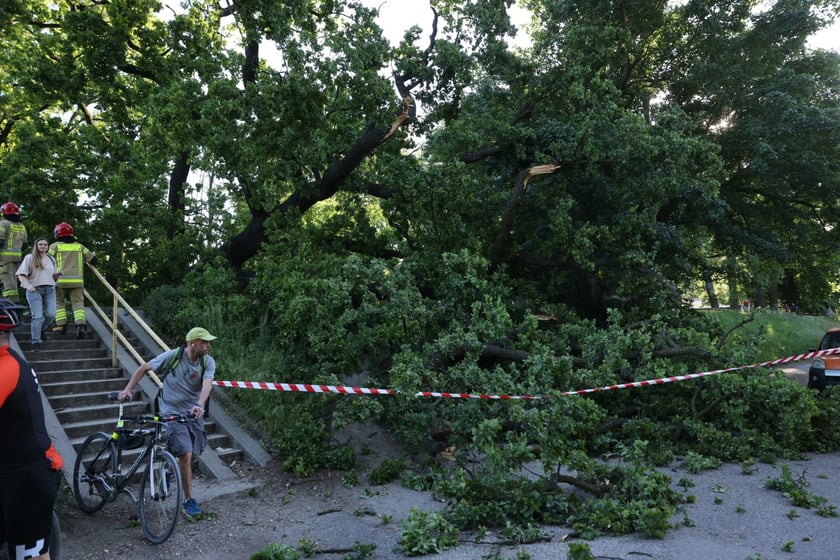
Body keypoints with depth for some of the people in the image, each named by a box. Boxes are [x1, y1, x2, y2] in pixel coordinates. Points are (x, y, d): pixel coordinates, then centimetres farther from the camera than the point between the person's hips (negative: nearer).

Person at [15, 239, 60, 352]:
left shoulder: (51, 259, 17)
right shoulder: (29, 258, 4)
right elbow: (21, 275, -1)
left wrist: (58, 274, 0)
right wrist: (28, 286, -16)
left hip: (50, 289, 4)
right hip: (34, 290, -4)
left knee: (51, 314, -9)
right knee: (37, 316, -12)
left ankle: (41, 329, 23)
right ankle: (35, 343, -8)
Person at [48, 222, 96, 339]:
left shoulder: (55, 246, 4)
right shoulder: (80, 246, 13)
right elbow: (93, 259, 12)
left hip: (60, 280, -1)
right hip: (77, 280, 1)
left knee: (59, 302, 15)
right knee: (78, 303, 0)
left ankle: (61, 325, 9)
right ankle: (80, 325, -19)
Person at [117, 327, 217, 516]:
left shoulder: (208, 362, -10)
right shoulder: (172, 356, -15)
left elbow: (207, 384, -27)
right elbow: (144, 368, -1)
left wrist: (199, 405, -44)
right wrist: (128, 389, -6)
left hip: (194, 413, 4)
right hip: (172, 412, -3)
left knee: (194, 456, 10)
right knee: (186, 454, -16)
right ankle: (189, 500, -3)